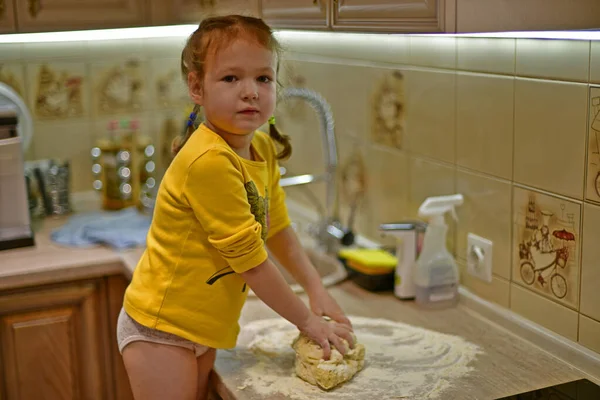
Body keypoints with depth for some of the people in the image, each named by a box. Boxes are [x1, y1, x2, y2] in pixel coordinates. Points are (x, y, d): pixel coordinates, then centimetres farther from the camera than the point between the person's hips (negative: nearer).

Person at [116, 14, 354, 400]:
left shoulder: (262, 148, 0)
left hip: (202, 327, 8)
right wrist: (307, 320, -12)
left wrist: (317, 291, 4)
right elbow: (250, 260, -22)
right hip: (162, 327, -8)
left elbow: (278, 229, 11)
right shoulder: (210, 162, -26)